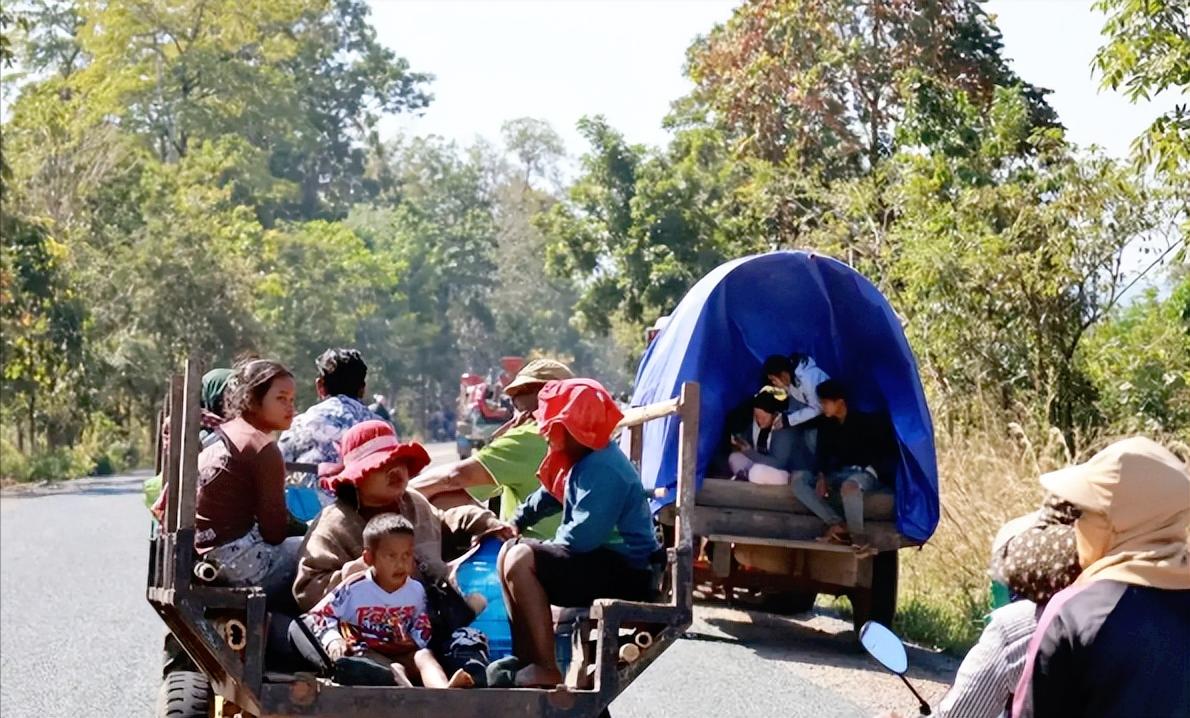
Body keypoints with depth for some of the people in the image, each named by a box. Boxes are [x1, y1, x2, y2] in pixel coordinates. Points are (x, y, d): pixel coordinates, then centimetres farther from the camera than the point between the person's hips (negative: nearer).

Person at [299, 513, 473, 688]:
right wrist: (333, 641, -23)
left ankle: (444, 691, -60)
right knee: (394, 669, -33)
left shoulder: (416, 590, 5)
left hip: (403, 654, 4)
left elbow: (421, 627, 16)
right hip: (365, 654, -4)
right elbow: (316, 617, -4)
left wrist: (413, 641, -7)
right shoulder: (353, 589, -8)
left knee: (424, 655, -27)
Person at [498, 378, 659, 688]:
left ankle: (546, 670, -20)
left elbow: (581, 538, -27)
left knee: (518, 559, -23)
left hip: (626, 573, -11)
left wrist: (542, 548, -9)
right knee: (510, 554, 18)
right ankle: (525, 660, 12)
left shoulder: (603, 470, -22)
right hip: (603, 561, 11)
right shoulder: (583, 459, 10)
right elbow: (550, 496, 30)